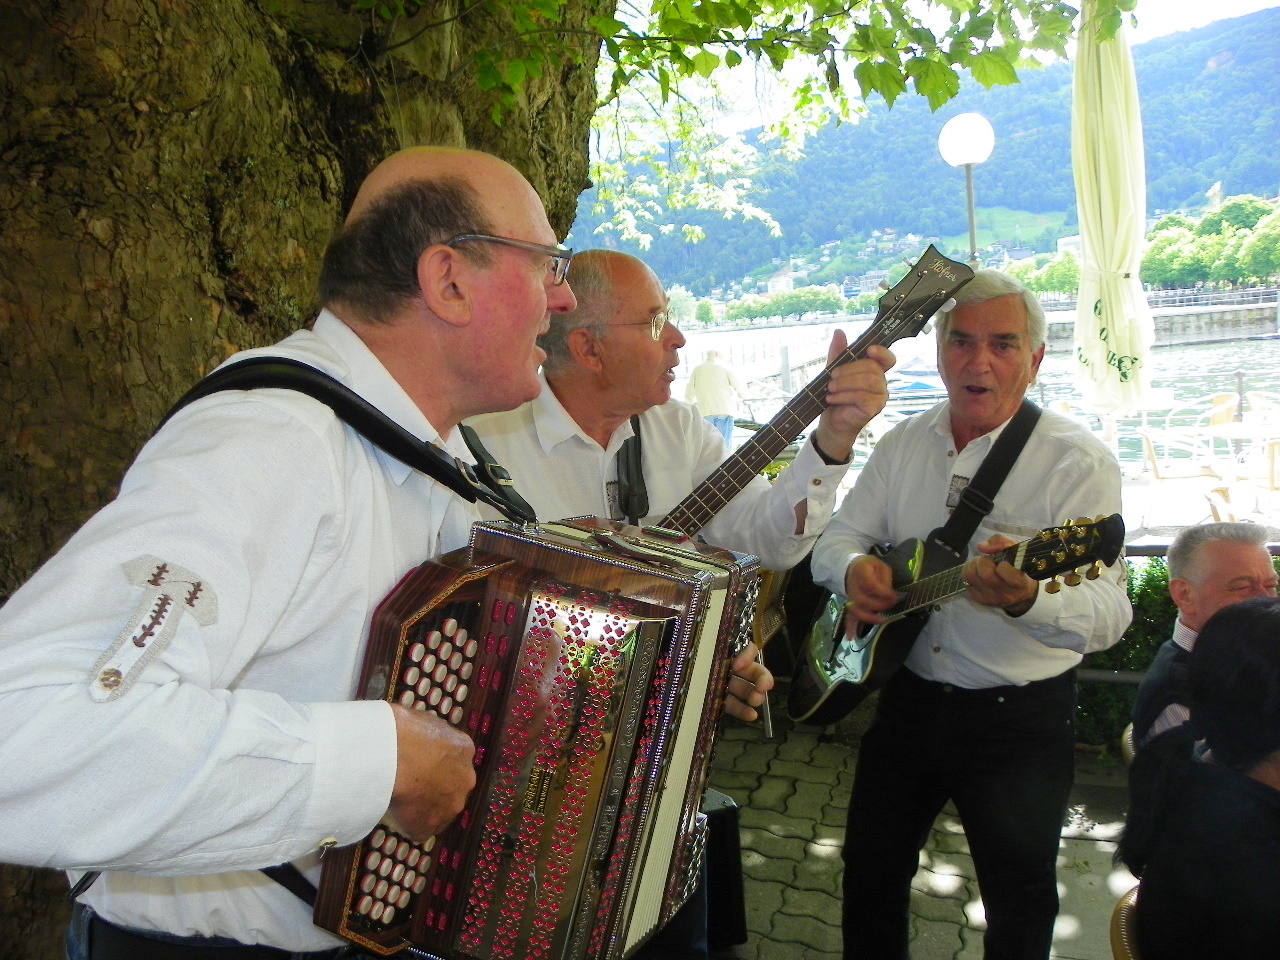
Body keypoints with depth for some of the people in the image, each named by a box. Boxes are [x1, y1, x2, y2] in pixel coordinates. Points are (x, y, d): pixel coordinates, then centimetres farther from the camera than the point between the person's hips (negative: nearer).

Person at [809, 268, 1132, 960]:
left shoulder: (1078, 462, -14)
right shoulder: (903, 443, 2)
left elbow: (1110, 612, -23)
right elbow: (836, 537, 5)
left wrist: (1026, 599, -46)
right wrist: (854, 569, -19)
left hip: (1020, 720, -4)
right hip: (906, 695, 4)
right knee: (870, 874, 19)